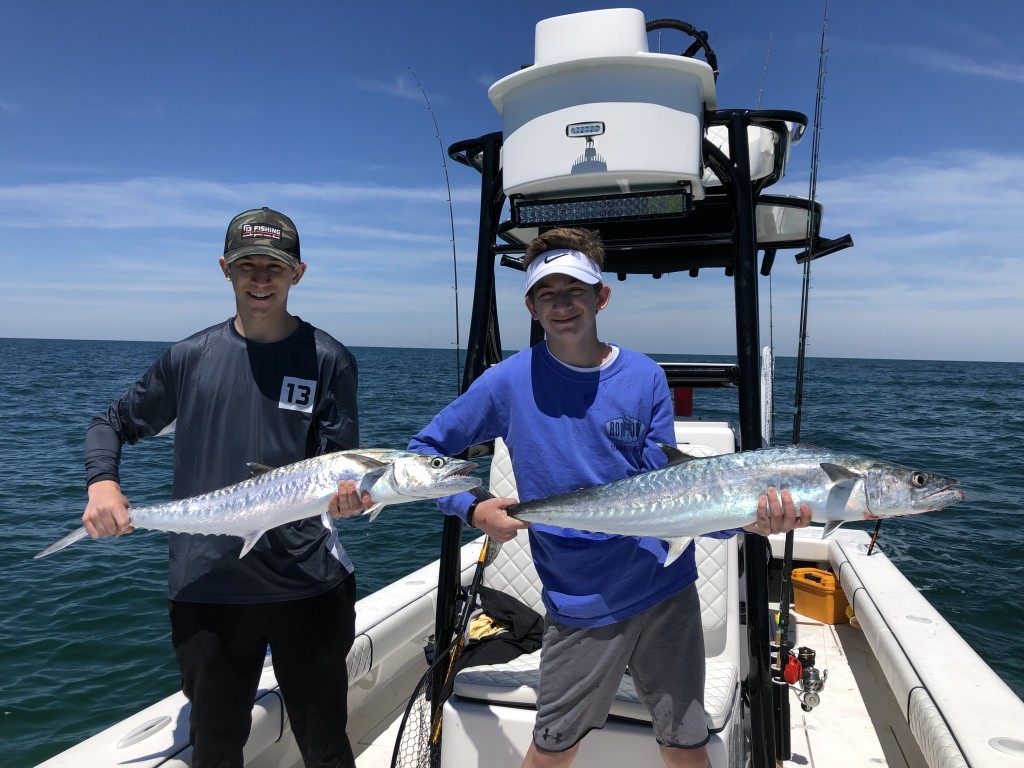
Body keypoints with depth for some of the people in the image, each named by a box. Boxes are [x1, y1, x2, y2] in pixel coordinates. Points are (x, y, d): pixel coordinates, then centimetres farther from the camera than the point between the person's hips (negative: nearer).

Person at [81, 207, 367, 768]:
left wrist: (343, 494, -27)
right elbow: (112, 425, 14)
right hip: (205, 587, 2)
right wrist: (101, 484, -5)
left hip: (307, 586, -2)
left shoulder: (327, 359, -3)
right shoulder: (191, 357, 4)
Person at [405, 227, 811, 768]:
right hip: (577, 606, -1)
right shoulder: (510, 382, -8)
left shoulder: (645, 378, -4)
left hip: (665, 591, 2)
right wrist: (473, 510, -14)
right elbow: (425, 449, 1)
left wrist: (746, 518, -21)